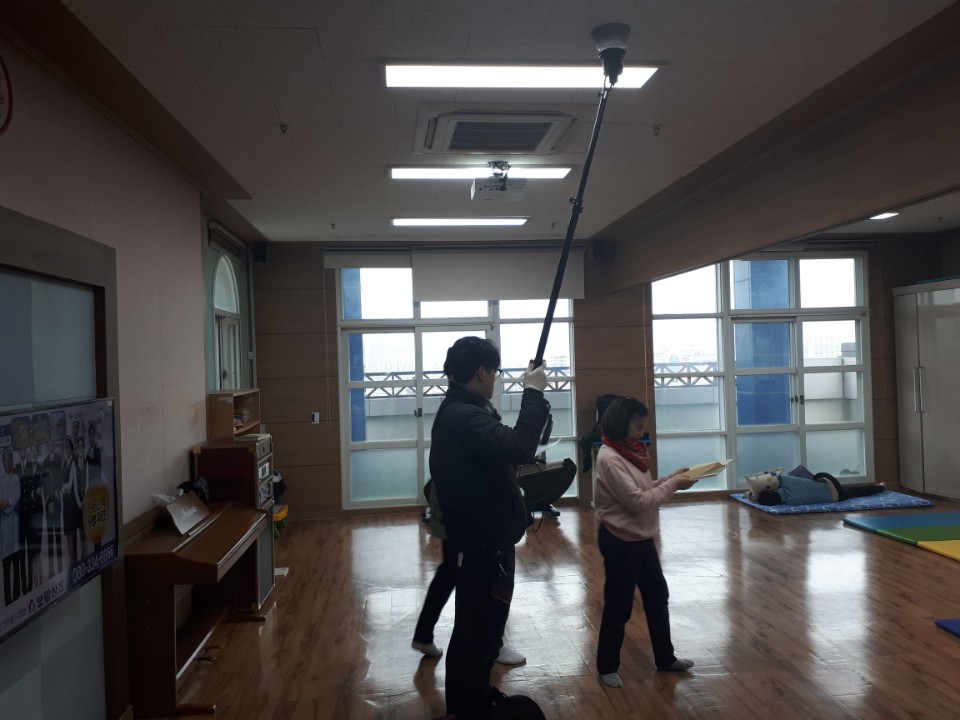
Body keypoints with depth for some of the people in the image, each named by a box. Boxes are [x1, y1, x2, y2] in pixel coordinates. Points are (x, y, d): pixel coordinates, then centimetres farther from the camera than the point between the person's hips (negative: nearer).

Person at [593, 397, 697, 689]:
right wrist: (673, 485, -16)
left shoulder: (629, 450, 4)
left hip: (642, 538, 9)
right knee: (618, 607, 6)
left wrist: (670, 478, -3)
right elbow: (638, 501, -24)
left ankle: (665, 658, 37)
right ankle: (607, 666, 24)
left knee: (658, 597, 19)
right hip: (620, 542, -9)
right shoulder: (609, 459, -24)